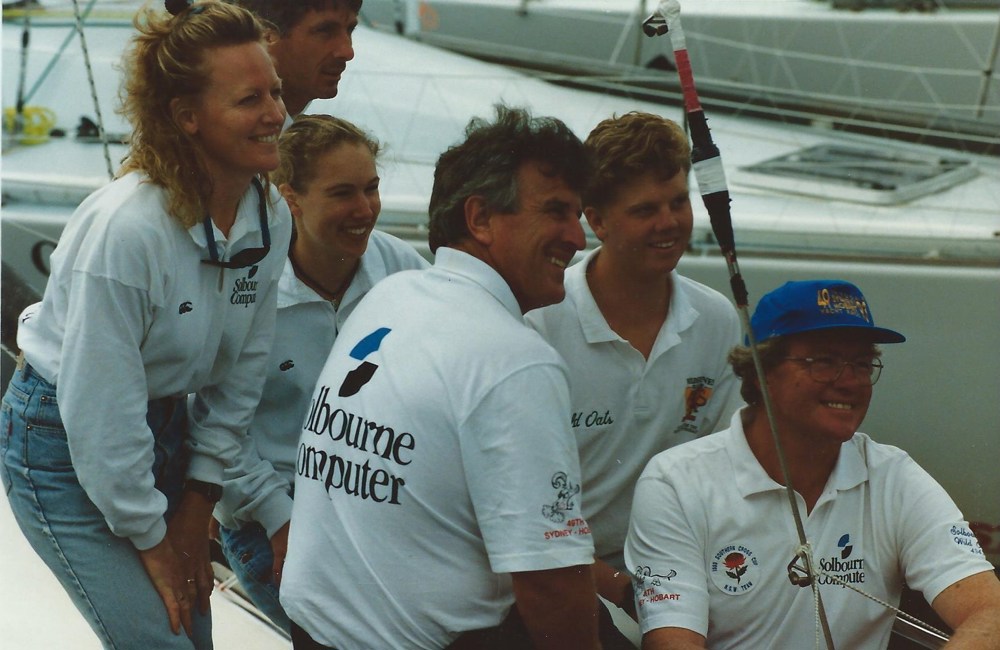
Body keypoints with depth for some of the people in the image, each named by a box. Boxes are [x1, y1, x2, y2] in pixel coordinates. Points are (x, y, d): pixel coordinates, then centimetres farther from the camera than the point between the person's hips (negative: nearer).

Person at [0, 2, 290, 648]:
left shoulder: (270, 216, -8)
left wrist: (198, 502, 3)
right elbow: (100, 413, -24)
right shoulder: (125, 227, -29)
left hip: (163, 426, 7)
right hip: (63, 443, -7)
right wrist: (150, 539, -14)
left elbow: (242, 369, 3)